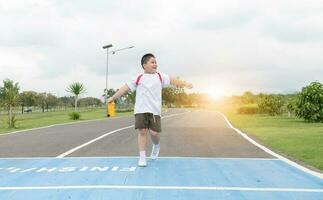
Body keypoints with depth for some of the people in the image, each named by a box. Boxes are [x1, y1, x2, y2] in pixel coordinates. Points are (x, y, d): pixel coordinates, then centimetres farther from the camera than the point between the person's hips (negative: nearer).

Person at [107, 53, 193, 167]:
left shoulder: (160, 77, 12)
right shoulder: (138, 79, 10)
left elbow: (172, 80, 2)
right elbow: (125, 88, 11)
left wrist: (184, 84, -13)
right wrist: (113, 98, 10)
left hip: (154, 110, 0)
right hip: (141, 110, 0)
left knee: (154, 132, -6)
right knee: (142, 131, -6)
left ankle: (156, 146, 30)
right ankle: (142, 157, 3)